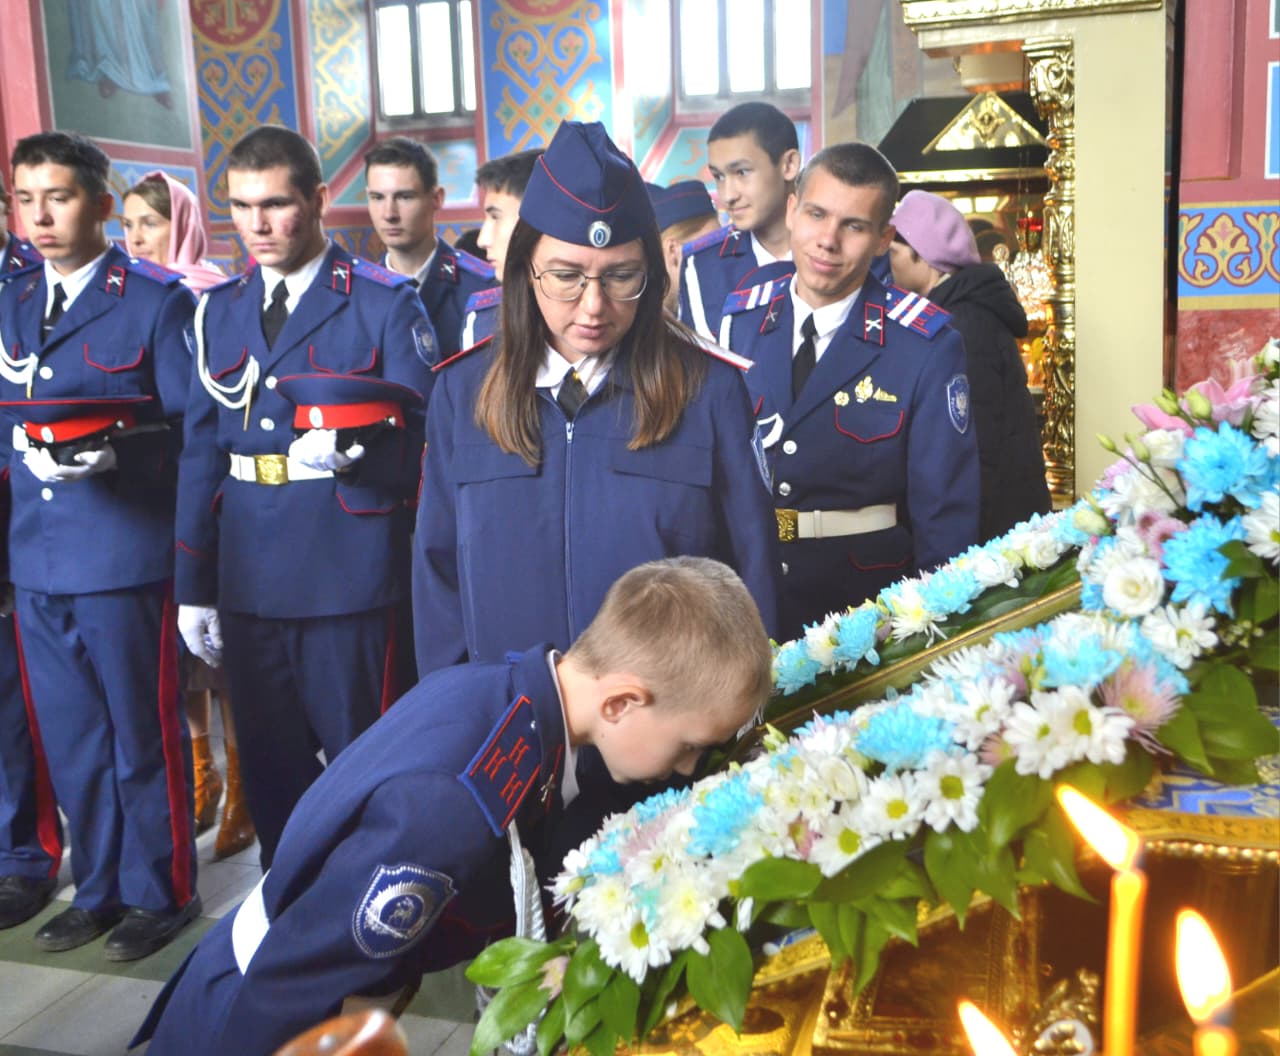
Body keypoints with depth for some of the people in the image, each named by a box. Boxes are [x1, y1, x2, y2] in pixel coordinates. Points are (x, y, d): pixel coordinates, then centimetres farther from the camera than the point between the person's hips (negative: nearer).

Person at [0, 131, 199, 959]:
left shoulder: (157, 302, -3)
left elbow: (191, 426, -8)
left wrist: (116, 449, -22)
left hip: (126, 557, -6)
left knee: (143, 734, 4)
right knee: (70, 738, 14)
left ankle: (160, 892, 21)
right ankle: (99, 889, 30)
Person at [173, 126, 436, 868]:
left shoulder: (386, 303, -4)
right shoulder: (220, 310, 11)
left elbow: (420, 443, -6)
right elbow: (202, 451, 11)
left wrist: (353, 451, -26)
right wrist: (193, 586, 10)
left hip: (347, 575, -5)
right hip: (250, 578, 5)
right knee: (270, 767, 15)